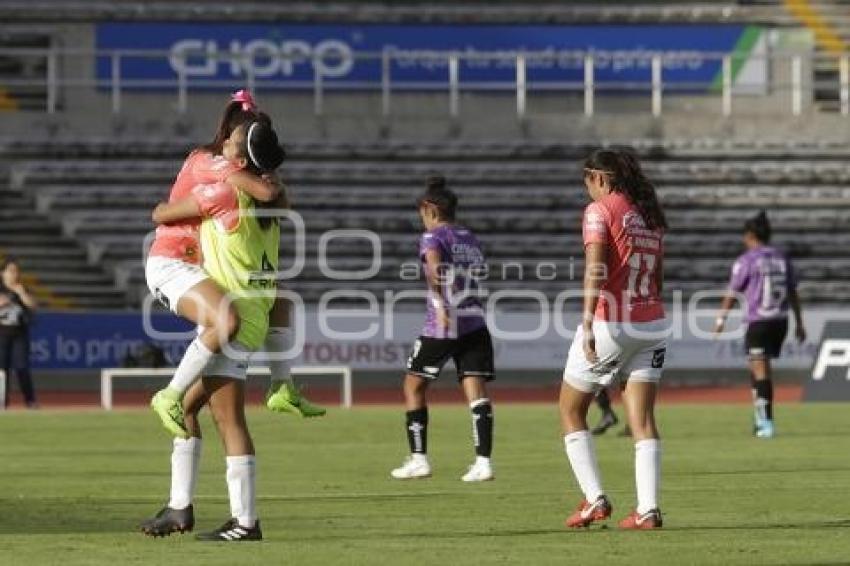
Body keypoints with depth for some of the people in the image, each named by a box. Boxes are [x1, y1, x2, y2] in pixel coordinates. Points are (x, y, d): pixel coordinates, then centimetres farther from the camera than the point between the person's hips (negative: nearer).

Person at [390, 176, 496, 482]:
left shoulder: (433, 237, -3)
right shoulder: (471, 239, 18)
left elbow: (434, 267, -22)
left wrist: (441, 306, -30)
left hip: (442, 325, -5)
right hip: (475, 323, 5)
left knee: (413, 385, 10)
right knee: (476, 390, -1)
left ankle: (419, 459, 8)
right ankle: (483, 461, -11)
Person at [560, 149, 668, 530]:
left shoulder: (600, 210, -8)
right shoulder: (650, 215, 12)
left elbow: (596, 268, -20)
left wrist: (587, 323, -26)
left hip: (610, 325, -6)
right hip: (651, 325, 6)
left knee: (571, 411, 10)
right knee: (642, 421, 3)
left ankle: (595, 499, 2)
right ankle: (648, 509, -7)